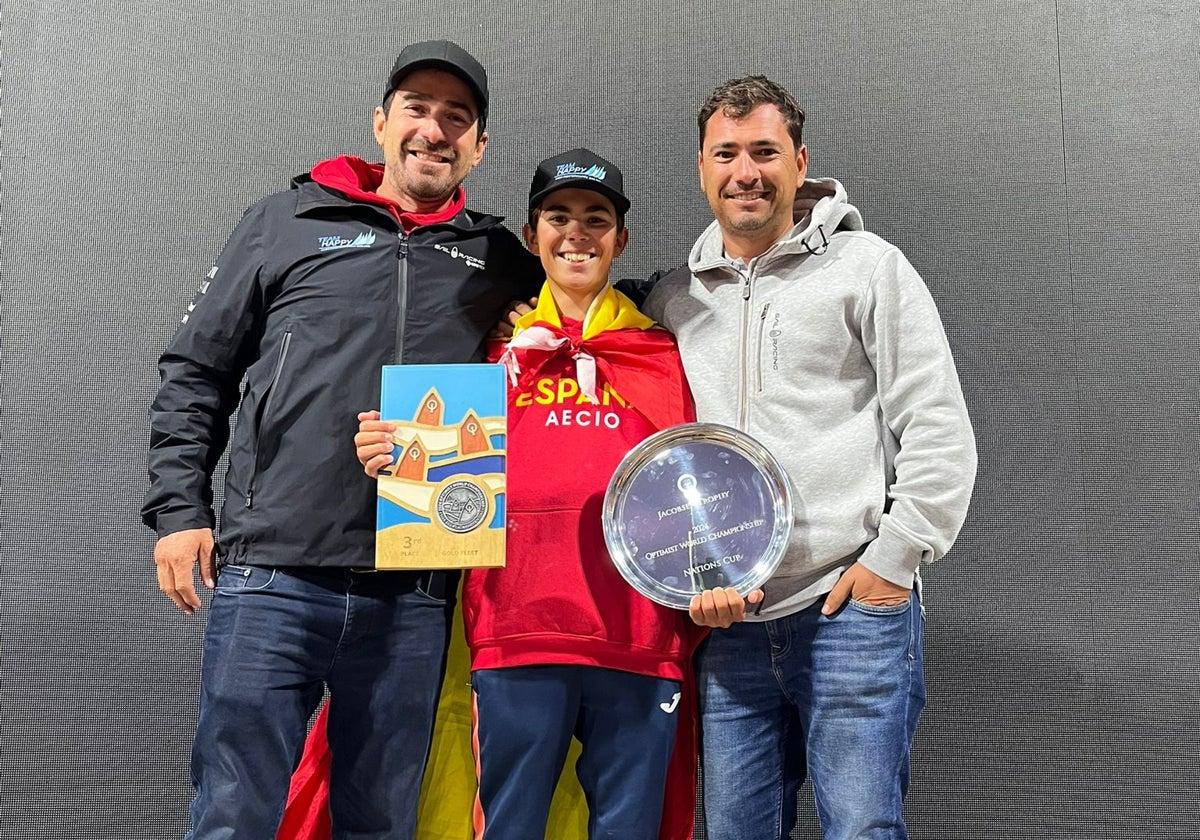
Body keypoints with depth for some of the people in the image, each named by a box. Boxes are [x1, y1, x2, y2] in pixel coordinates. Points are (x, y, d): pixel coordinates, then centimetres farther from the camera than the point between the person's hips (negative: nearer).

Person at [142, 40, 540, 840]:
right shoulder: (287, 223, 11)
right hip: (272, 578, -1)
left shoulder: (502, 259, 14)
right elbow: (195, 372, 11)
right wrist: (179, 509, 2)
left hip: (412, 598, 2)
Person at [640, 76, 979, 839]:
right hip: (727, 621, 4)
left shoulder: (868, 267, 3)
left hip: (853, 607, -3)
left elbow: (940, 431, -2)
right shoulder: (673, 301, 13)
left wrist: (891, 560, -8)